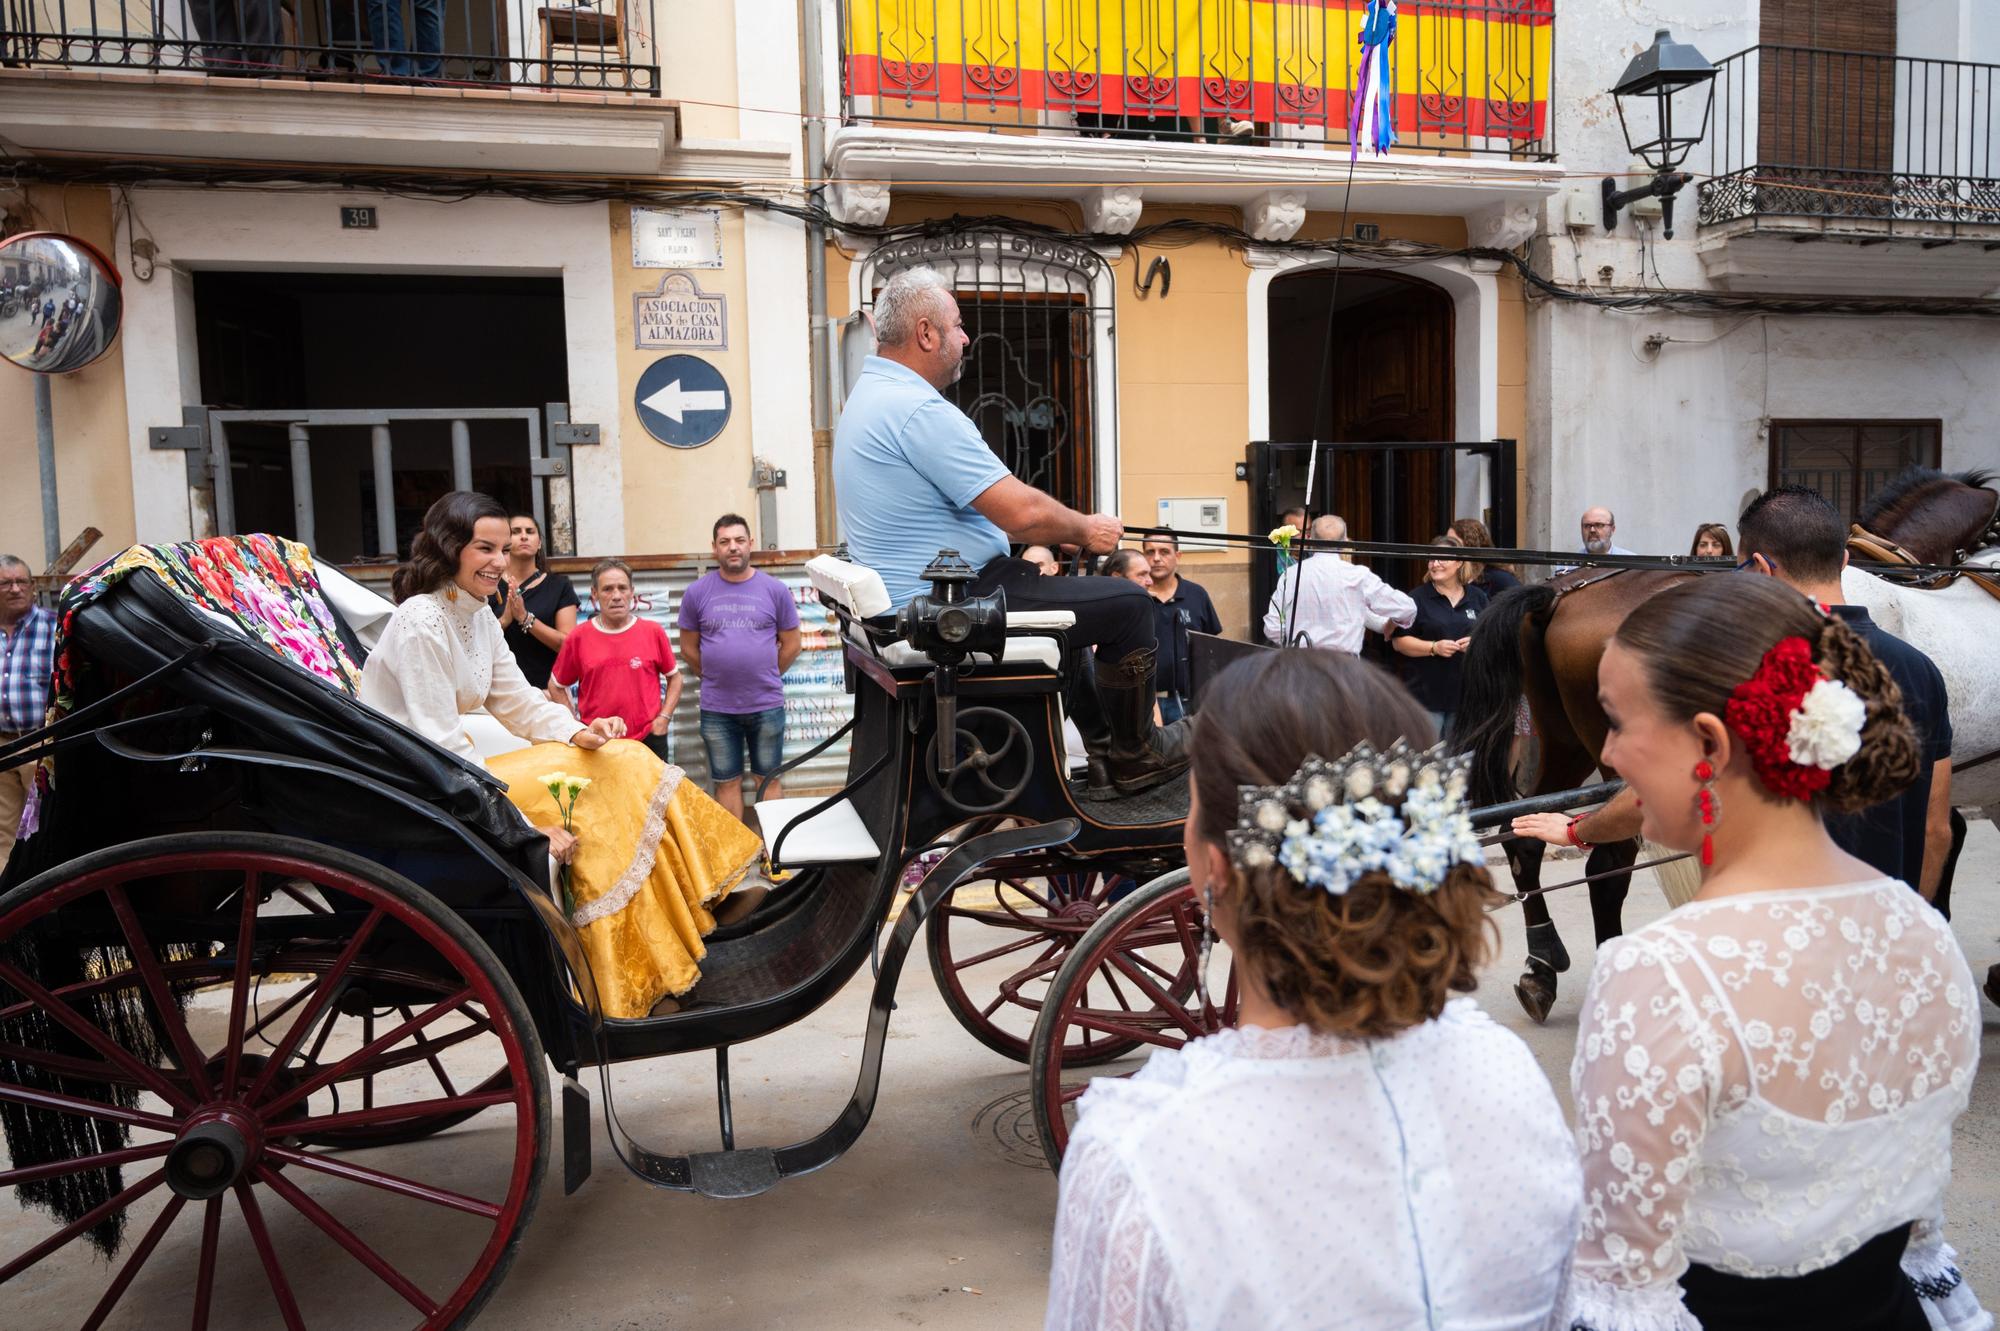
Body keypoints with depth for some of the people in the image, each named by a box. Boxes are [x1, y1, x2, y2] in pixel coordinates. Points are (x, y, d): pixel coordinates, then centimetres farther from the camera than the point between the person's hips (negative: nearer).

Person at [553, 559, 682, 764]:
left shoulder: (653, 632, -1)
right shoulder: (578, 638, -1)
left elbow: (674, 678, 9)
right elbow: (557, 686, 8)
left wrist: (663, 718, -1)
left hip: (649, 740, 0)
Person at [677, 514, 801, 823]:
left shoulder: (775, 590, -2)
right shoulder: (696, 592, -1)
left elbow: (791, 644, 5)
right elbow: (689, 649, 7)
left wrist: (767, 676, 6)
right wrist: (716, 677, 8)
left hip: (767, 705, 0)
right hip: (716, 708, 1)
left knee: (769, 778, 10)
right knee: (727, 782, 11)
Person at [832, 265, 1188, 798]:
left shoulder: (869, 394, 13)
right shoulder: (919, 409, -22)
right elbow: (1021, 511, -24)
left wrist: (1071, 528, 15)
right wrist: (1087, 529, -4)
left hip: (912, 595, 12)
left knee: (1061, 594, 31)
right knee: (1128, 604, -5)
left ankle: (1103, 749, 31)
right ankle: (1134, 756, 14)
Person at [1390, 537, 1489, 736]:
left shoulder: (1477, 597, 11)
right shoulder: (1417, 599, 0)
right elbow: (1399, 641, -4)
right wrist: (1434, 647, -17)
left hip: (1466, 692, 4)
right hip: (1427, 693, -3)